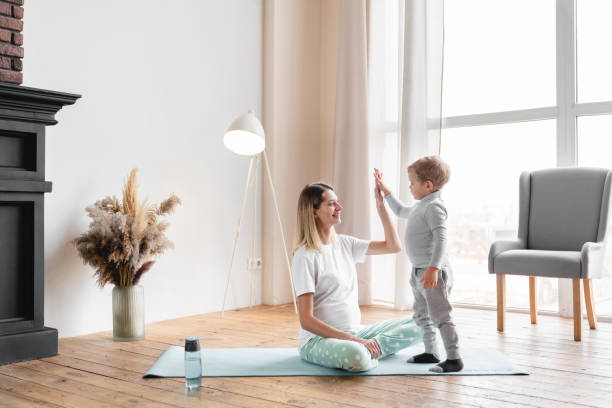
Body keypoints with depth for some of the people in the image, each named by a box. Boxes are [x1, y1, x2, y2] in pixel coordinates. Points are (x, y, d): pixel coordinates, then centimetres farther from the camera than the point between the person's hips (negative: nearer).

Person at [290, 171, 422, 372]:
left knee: (417, 326, -3)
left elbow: (393, 246, 12)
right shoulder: (305, 257, -13)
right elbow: (306, 320, -17)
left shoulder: (344, 243, 9)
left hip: (355, 331, 7)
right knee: (357, 358, -39)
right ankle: (367, 349, -9)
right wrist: (353, 340, -24)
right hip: (319, 339, -7)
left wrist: (380, 205, 4)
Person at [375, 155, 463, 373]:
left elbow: (441, 239, -25)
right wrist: (385, 191, 34)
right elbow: (400, 211, 35)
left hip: (434, 272, -11)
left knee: (440, 315, -8)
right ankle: (431, 352, 31)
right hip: (419, 271, 11)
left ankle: (454, 358, -1)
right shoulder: (420, 207, 15)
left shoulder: (434, 207, -16)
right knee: (422, 315, 19)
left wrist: (433, 268, -32)